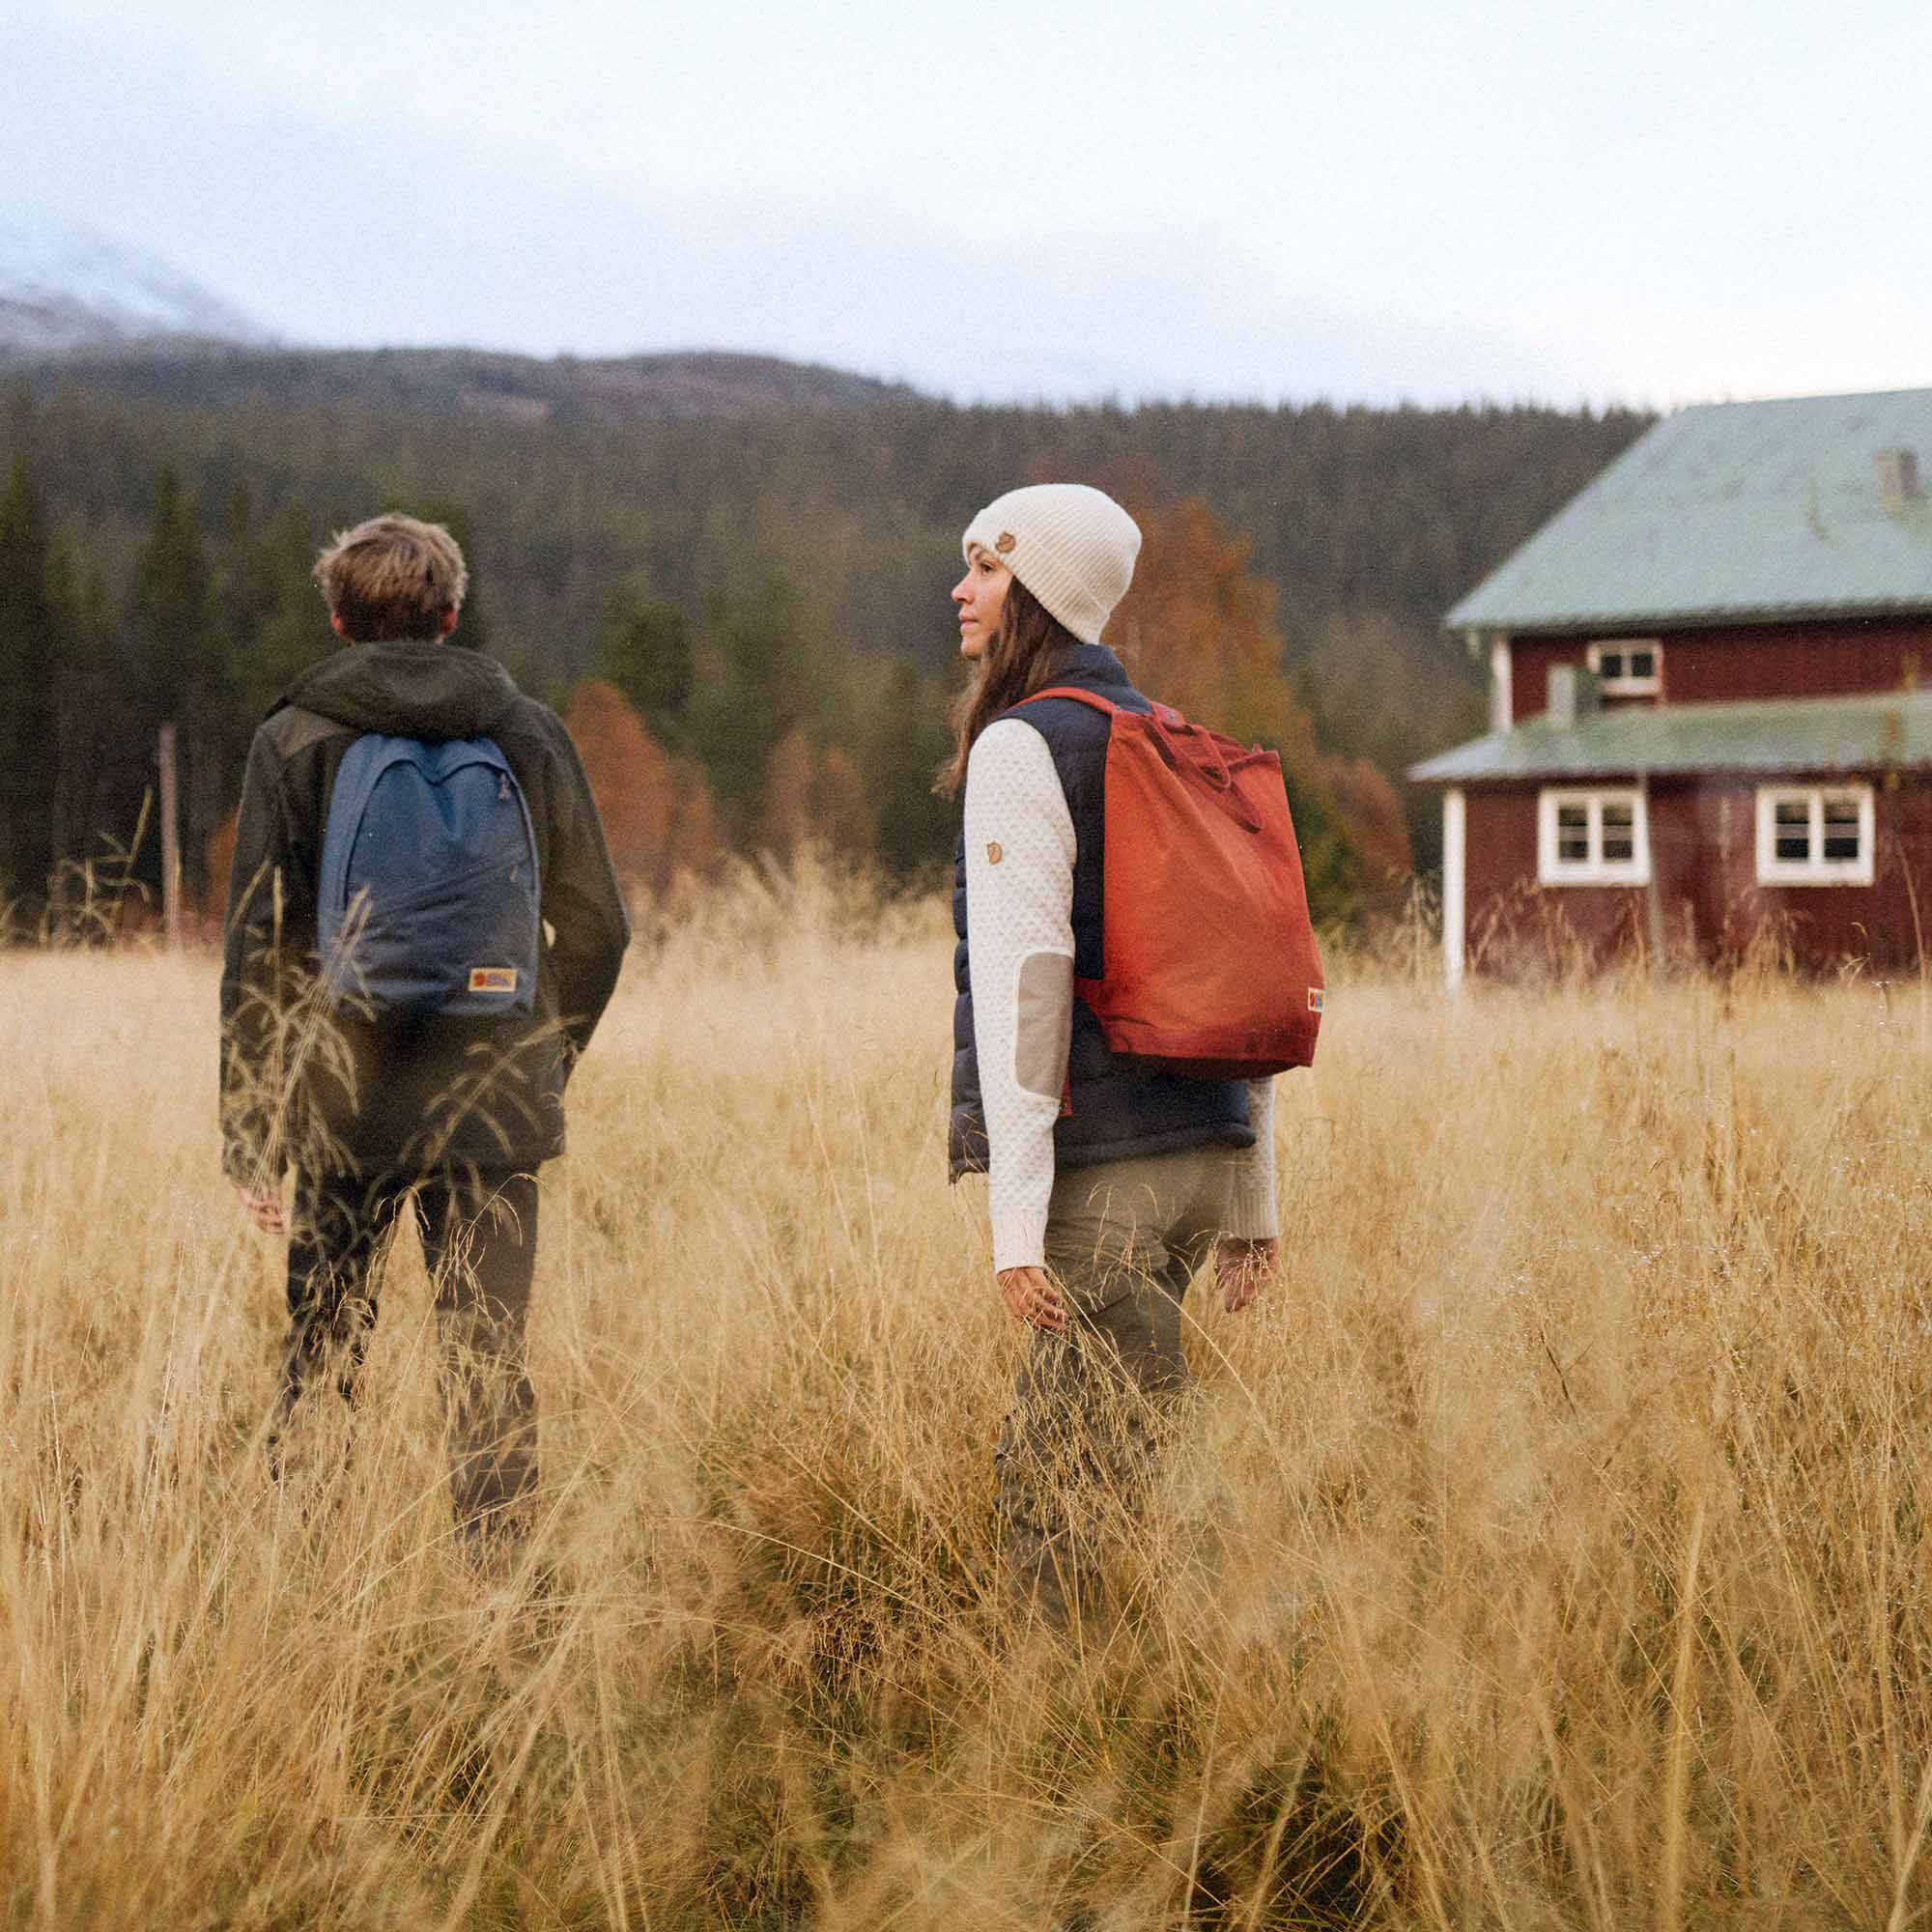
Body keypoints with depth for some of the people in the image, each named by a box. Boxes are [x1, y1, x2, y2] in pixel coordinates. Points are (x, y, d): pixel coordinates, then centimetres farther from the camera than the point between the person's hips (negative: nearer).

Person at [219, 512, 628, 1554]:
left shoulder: (293, 741, -1)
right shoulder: (528, 733, 4)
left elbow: (254, 952, -3)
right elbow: (595, 927, 9)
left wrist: (249, 1136, 1)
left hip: (344, 1108, -1)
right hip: (494, 1109, 1)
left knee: (317, 1362, 12)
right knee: (489, 1369, 3)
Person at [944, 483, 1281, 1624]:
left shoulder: (1021, 748, -8)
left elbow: (1024, 979, -16)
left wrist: (1018, 1212, -17)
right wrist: (1255, 1193, 20)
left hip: (1102, 1163, -8)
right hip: (1207, 1148, 8)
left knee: (1122, 1487, -2)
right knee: (1048, 1473, 17)